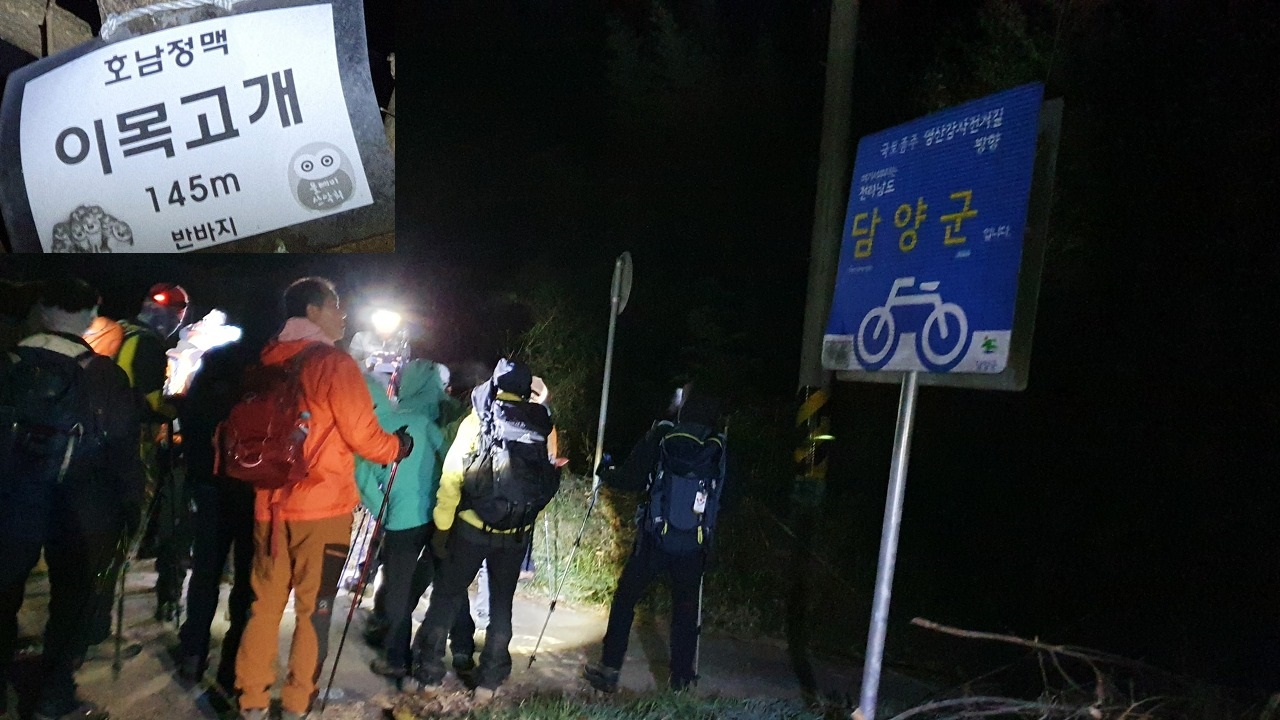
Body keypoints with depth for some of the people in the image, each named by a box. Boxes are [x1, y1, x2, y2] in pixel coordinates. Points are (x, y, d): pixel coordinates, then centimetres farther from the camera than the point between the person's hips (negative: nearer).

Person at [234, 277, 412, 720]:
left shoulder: (267, 361, 8)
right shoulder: (334, 362, -11)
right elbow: (361, 433, -12)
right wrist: (396, 448, 6)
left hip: (271, 504, 6)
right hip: (322, 505, -6)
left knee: (265, 603, 13)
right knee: (314, 608, 5)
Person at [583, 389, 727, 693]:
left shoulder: (662, 435, -3)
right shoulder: (720, 449, 2)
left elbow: (632, 479, -4)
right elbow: (724, 497, 7)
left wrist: (606, 474, 15)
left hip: (655, 538, -1)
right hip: (694, 545, 2)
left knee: (625, 599, 12)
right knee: (685, 608, 13)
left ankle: (609, 668, 15)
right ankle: (682, 677, 19)